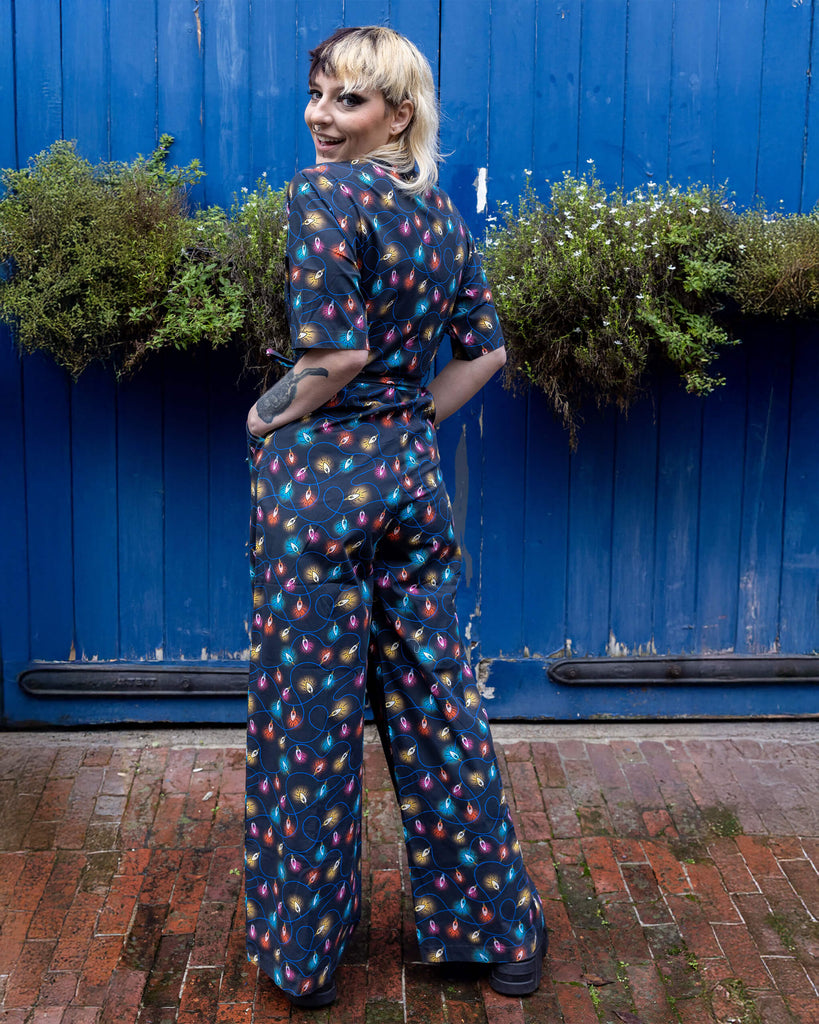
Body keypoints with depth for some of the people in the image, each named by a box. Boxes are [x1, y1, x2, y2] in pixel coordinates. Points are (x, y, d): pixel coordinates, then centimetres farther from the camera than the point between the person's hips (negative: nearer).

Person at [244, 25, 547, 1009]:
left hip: (322, 474, -7)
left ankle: (304, 953, 22)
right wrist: (408, 423, 14)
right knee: (434, 703, 15)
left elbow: (337, 350, -21)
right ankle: (499, 928, 27)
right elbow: (484, 349, 14)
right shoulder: (441, 208, 11)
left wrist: (270, 414, -6)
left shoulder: (323, 191, -12)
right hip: (414, 469, 7)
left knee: (309, 719, 5)